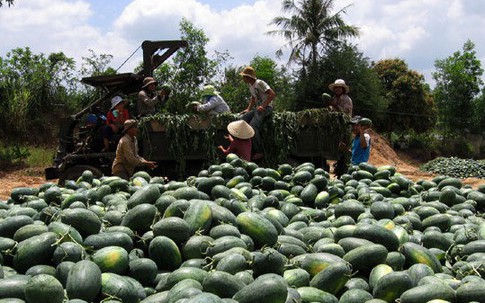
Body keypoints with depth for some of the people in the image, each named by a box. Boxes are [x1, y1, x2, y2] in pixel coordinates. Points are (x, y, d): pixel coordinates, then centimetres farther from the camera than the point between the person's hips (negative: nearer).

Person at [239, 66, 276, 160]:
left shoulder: (259, 83, -14)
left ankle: (259, 152, -19)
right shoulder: (250, 85, 15)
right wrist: (248, 109, 16)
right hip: (257, 108, 9)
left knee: (252, 126, -27)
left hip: (266, 108, -9)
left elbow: (272, 94, -22)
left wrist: (263, 106, -27)